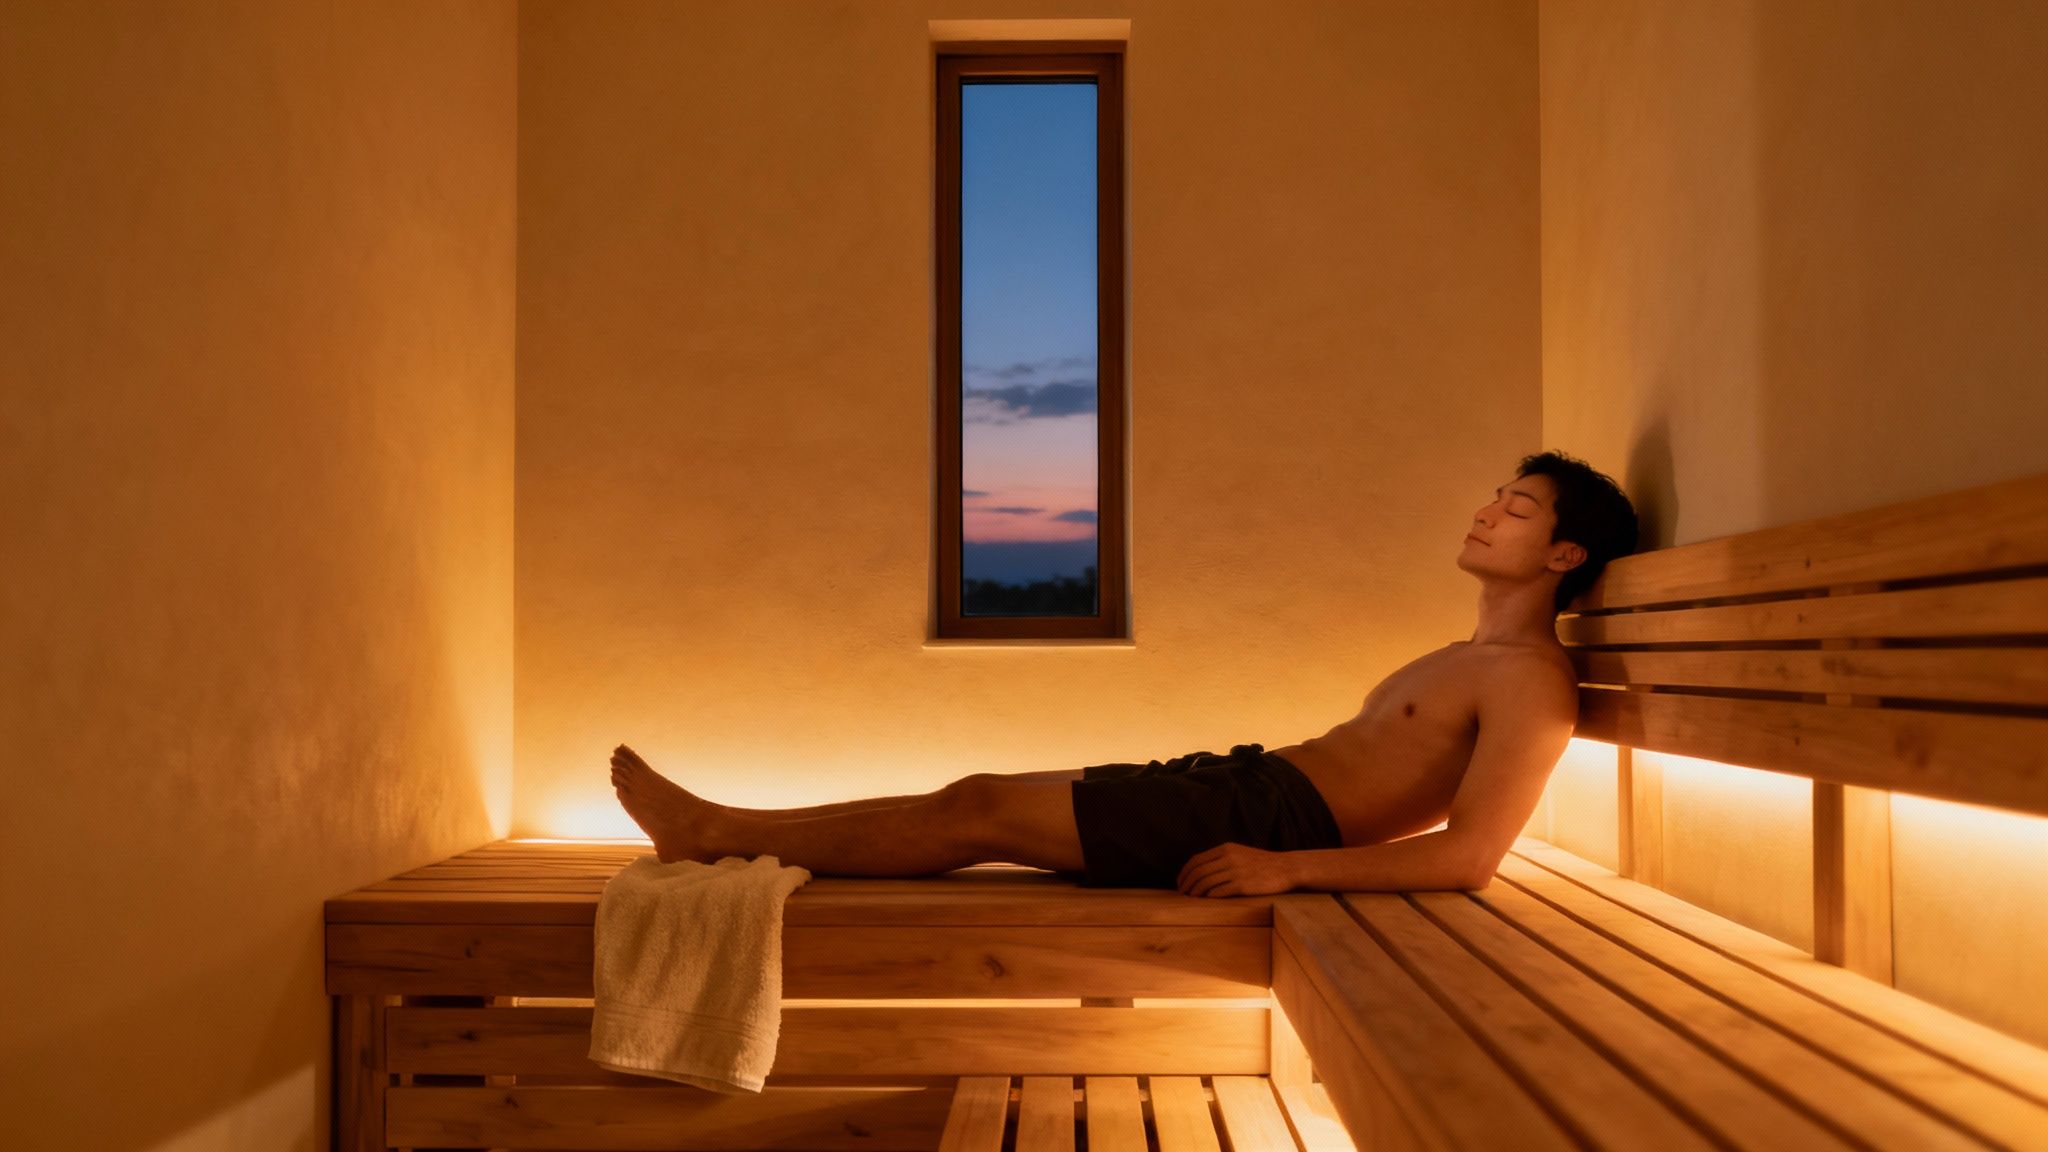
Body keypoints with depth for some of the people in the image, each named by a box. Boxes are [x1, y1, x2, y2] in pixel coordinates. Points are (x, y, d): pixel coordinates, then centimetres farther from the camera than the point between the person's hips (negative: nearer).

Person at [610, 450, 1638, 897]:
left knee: (978, 811, -9)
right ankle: (721, 836, 11)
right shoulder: (1471, 658, 21)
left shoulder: (1530, 679, -9)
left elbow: (1470, 854, -20)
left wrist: (1286, 866, -22)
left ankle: (720, 833, 3)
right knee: (984, 801, 4)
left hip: (1267, 816, -9)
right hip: (1250, 785, 9)